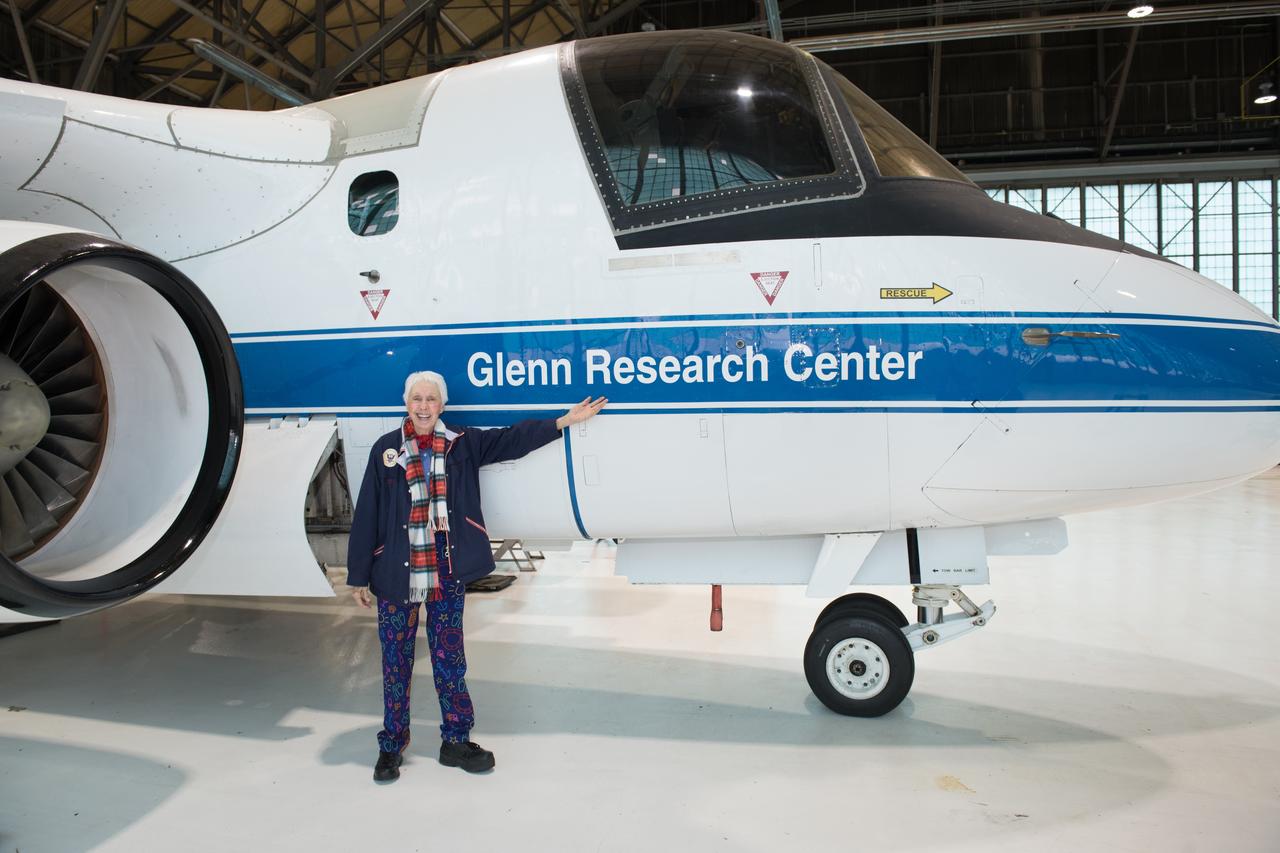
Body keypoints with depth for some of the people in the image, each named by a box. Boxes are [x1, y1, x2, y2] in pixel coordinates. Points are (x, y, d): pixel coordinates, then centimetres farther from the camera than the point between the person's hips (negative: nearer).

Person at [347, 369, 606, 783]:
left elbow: (512, 440, 3)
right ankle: (391, 746, 21)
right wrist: (359, 577, -2)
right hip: (397, 575, -2)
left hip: (447, 571, 2)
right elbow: (367, 515, -2)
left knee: (450, 656, 10)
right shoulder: (386, 450, -2)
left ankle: (455, 741, 22)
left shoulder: (461, 444, 4)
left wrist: (565, 421, -4)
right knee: (396, 660, 7)